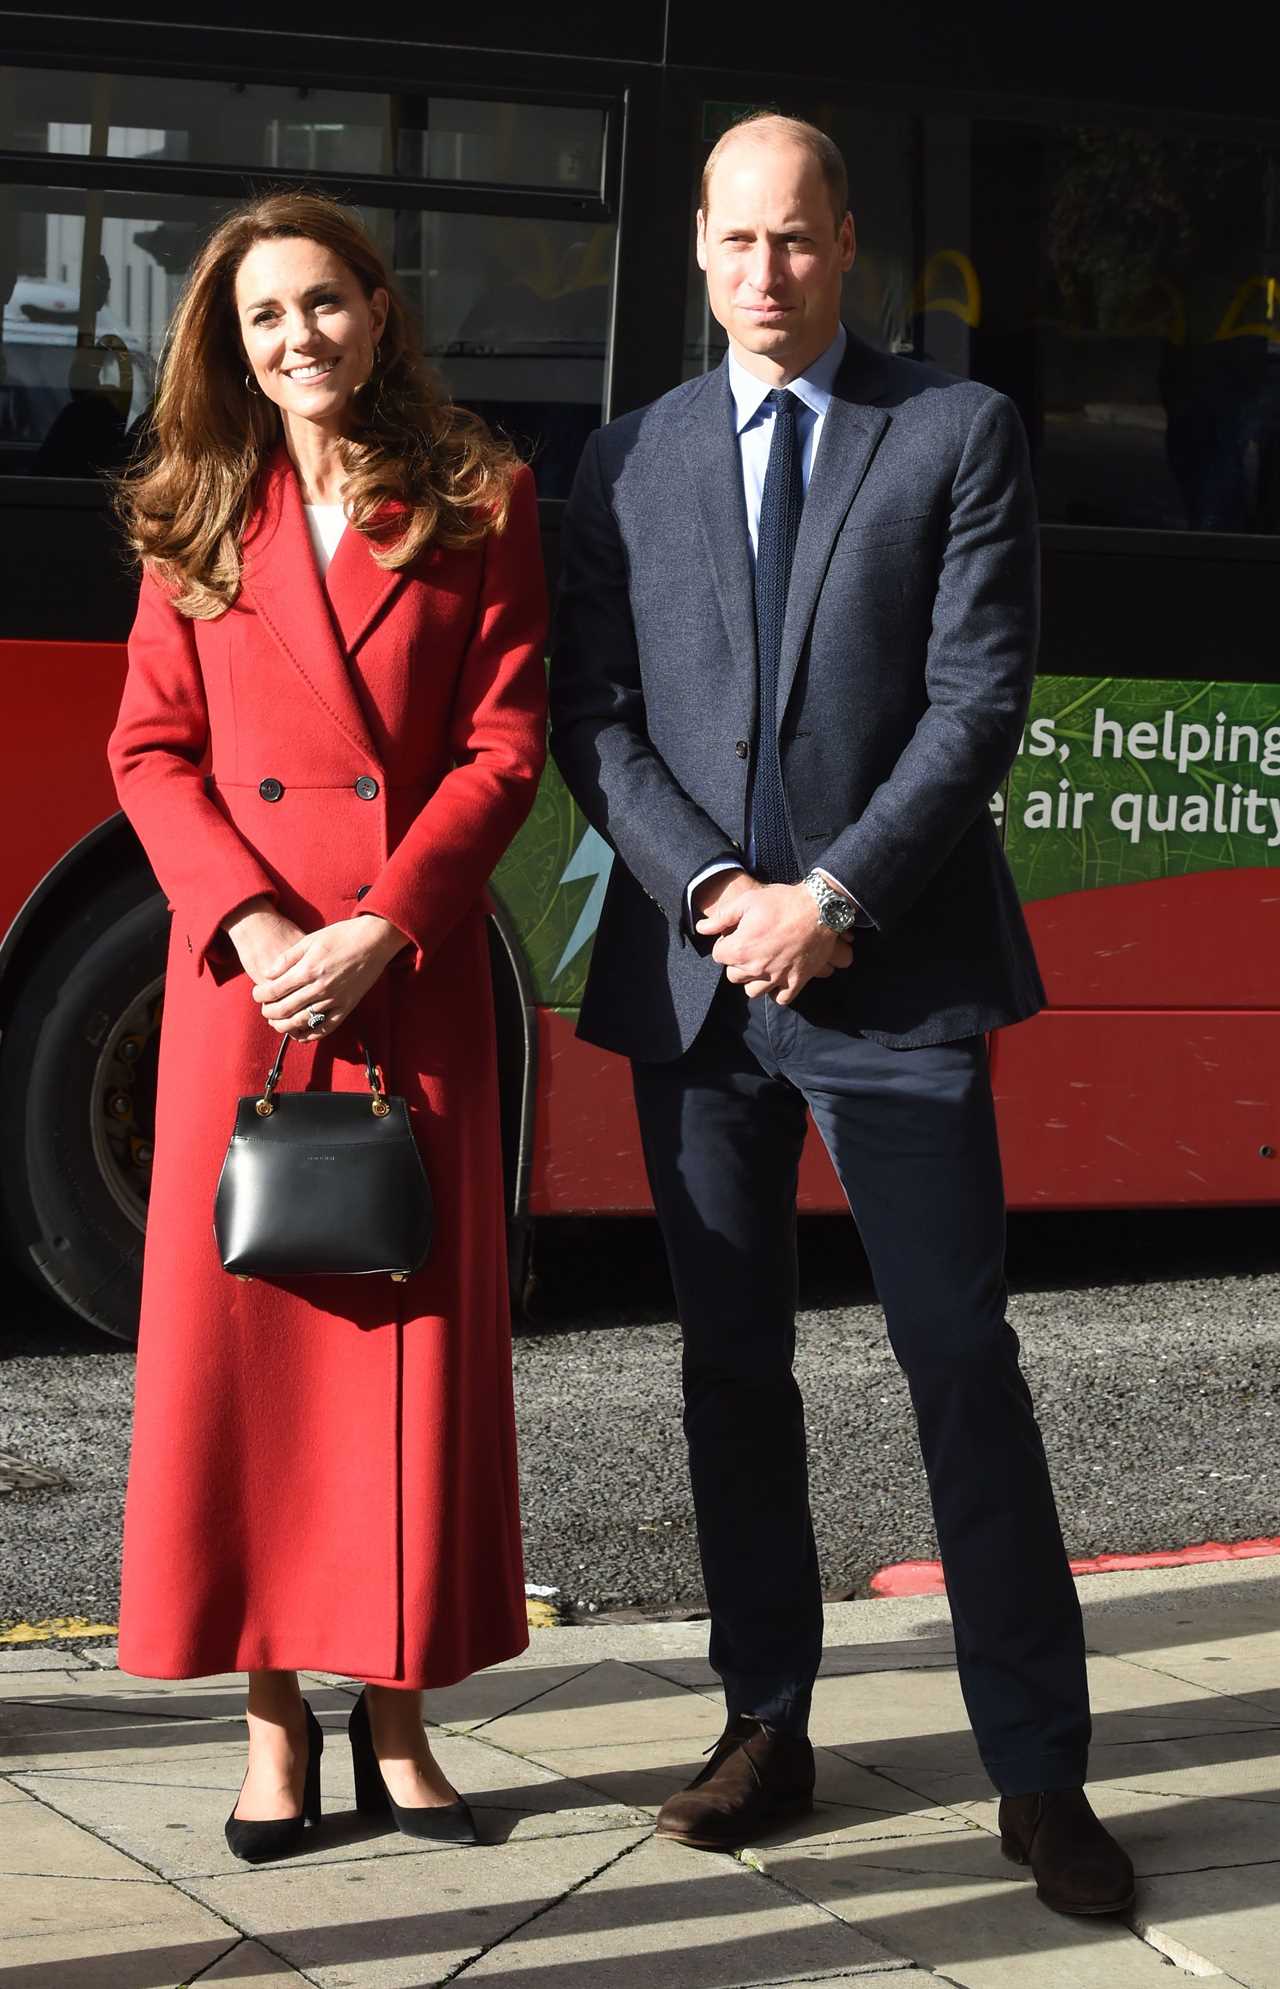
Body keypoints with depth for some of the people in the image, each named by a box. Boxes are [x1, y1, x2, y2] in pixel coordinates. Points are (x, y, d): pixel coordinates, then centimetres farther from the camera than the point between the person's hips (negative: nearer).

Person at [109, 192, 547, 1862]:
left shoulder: (479, 499, 4)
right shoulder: (200, 516, 9)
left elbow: (505, 745, -1)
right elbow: (153, 748, 5)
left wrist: (381, 929, -12)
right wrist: (253, 925, -11)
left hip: (414, 970, -1)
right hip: (240, 971, 1)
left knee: (412, 1329, 1)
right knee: (240, 1326, 1)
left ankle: (392, 1711, 11)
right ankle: (273, 1710, 10)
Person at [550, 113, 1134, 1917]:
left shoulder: (960, 433, 3)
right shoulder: (629, 463, 11)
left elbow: (979, 701, -5)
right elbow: (593, 718, 6)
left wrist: (835, 901, -13)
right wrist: (708, 891, -9)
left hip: (892, 973, -3)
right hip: (693, 976, 3)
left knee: (964, 1359, -4)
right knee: (733, 1364, 9)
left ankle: (1040, 1769, 2)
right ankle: (768, 1727, 19)